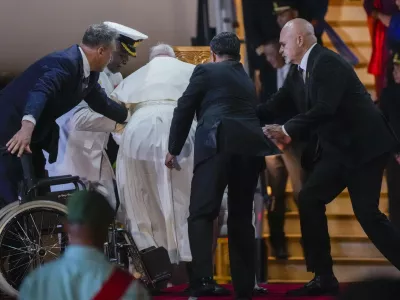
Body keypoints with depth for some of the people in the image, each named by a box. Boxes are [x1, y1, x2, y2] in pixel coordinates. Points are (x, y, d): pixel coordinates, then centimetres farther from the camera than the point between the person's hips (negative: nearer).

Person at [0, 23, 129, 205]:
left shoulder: (90, 73, 4)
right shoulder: (65, 62, -27)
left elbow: (101, 102, 21)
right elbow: (40, 91, -43)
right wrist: (27, 127, -59)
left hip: (34, 130, 10)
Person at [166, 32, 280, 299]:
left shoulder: (206, 71, 11)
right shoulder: (247, 80, 29)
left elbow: (184, 110, 8)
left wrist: (174, 150, 15)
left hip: (218, 146, -6)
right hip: (250, 147, 6)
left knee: (202, 214, -8)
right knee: (241, 218, 13)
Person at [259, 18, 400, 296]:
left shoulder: (327, 62, -18)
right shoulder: (299, 71, 10)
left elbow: (325, 109, -27)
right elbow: (277, 103, 17)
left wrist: (289, 131, -23)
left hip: (363, 144, -9)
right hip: (337, 148, 9)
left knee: (366, 212, -11)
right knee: (309, 200, 2)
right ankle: (324, 277, 7)